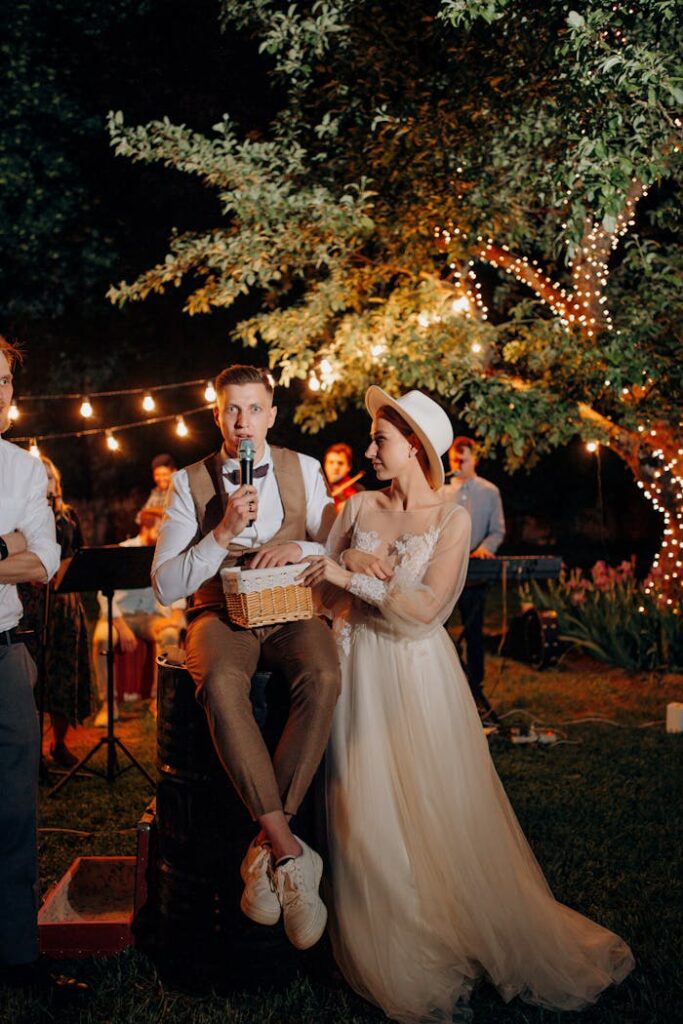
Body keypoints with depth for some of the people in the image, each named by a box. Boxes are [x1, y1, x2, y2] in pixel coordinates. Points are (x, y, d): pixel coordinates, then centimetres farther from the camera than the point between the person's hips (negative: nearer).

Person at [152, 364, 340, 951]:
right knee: (221, 684, -37)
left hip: (293, 611, 1)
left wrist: (302, 549, -12)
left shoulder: (304, 470, 9)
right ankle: (289, 852, -34)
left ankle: (267, 849, -28)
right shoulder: (190, 483, 5)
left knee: (323, 678, -35)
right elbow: (166, 586, -2)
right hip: (221, 614, -1)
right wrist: (222, 533, -14)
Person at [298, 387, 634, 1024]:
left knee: (441, 809, 1)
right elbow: (322, 590, 8)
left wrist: (351, 576, -17)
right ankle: (401, 963, 16)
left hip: (417, 672, -3)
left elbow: (426, 607, -15)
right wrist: (352, 560, -11)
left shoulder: (451, 518, -4)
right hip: (360, 671, 3)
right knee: (371, 816, 2)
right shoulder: (359, 507, 6)